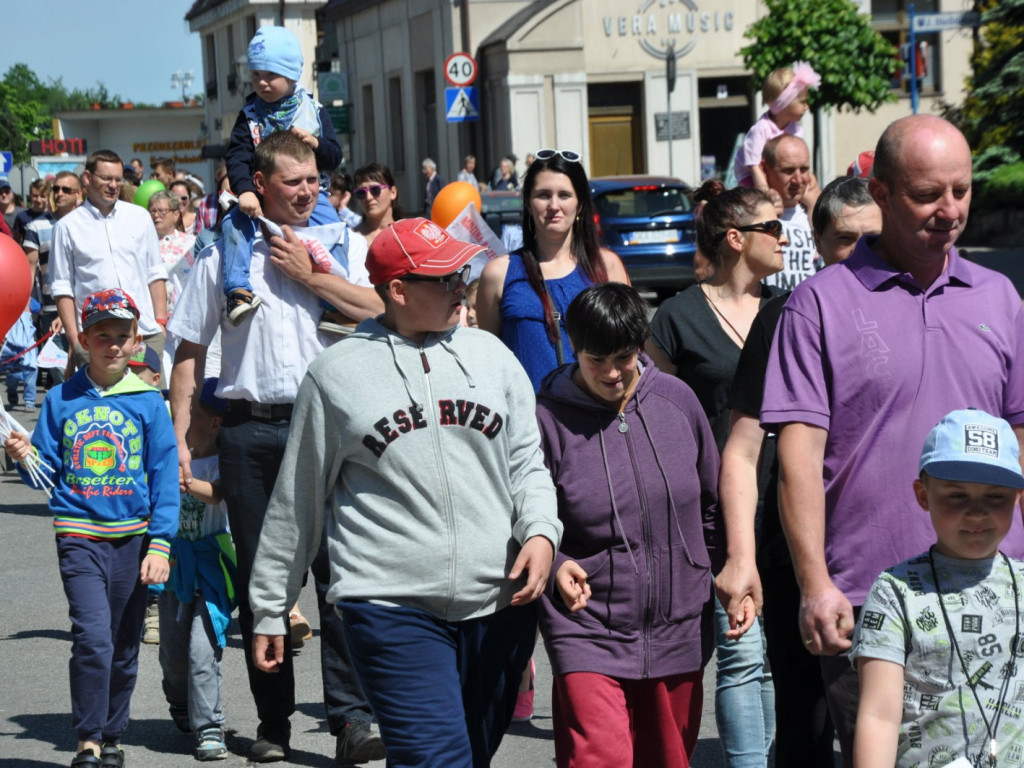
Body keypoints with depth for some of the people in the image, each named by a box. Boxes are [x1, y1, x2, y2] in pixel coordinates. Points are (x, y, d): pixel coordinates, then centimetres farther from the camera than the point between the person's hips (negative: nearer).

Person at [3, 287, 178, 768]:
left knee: (123, 647, 10)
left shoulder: (147, 402, 2)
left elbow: (165, 479, 2)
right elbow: (48, 473, 7)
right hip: (79, 537, -1)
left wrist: (159, 544, -5)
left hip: (133, 538, 1)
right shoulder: (61, 400, 4)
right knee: (92, 637, -16)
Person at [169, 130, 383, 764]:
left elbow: (382, 310, -6)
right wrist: (179, 436, 5)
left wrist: (308, 275, -6)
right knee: (257, 579, 6)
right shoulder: (223, 252, 10)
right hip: (250, 431, 1)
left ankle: (351, 717, -8)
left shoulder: (341, 243, 10)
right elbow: (190, 351, 12)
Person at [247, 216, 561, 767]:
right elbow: (297, 502, 9)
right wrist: (269, 610, 12)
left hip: (500, 604, 4)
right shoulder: (336, 373, 2)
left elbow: (526, 462, 14)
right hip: (391, 607, -4)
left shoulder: (490, 355, 11)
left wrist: (541, 531, -7)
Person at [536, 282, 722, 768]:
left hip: (678, 631, 4)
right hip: (588, 632, -4)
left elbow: (713, 503, 14)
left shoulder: (676, 399, 2)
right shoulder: (549, 418, -9)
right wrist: (554, 565, -20)